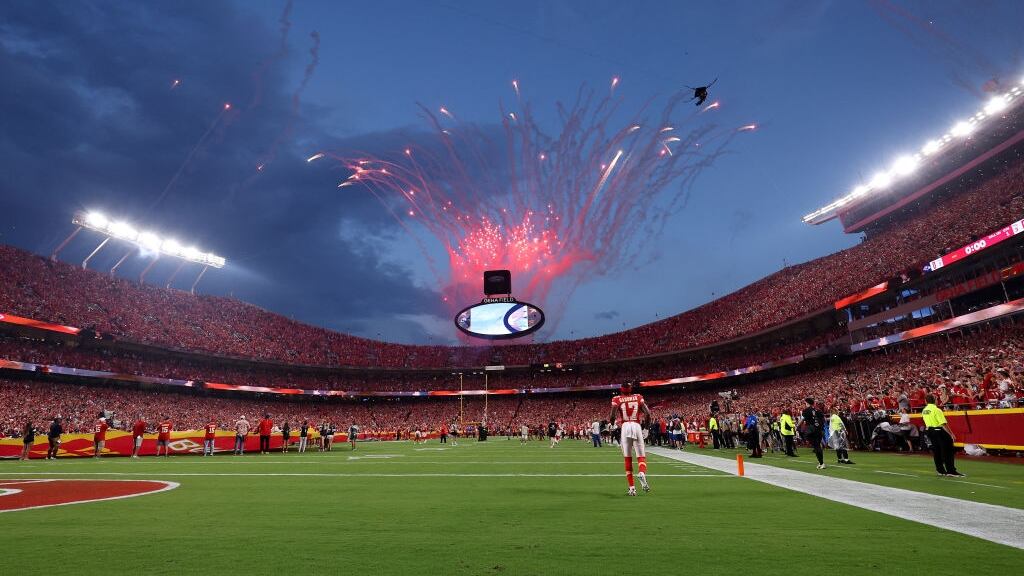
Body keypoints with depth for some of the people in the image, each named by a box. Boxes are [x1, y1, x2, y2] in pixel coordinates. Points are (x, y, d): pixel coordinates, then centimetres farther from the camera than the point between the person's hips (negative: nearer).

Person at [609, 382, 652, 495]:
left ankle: (632, 488, 6)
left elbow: (612, 416, -5)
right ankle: (642, 474, -26)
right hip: (637, 426, 0)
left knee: (628, 458, 8)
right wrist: (646, 423, 18)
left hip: (625, 427, 0)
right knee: (641, 456, 7)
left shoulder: (617, 399, 6)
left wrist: (610, 420, 17)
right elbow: (647, 413, 1)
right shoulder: (638, 397, 11)